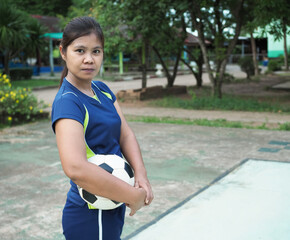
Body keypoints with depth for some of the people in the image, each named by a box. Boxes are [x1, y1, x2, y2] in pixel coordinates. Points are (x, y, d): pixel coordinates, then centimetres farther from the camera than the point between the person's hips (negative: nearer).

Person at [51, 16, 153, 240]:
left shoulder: (102, 90, 5)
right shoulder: (68, 101, -23)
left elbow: (126, 134, -1)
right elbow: (76, 168, -37)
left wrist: (141, 175, -19)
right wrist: (135, 196, -29)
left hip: (111, 207, 8)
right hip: (91, 217, -8)